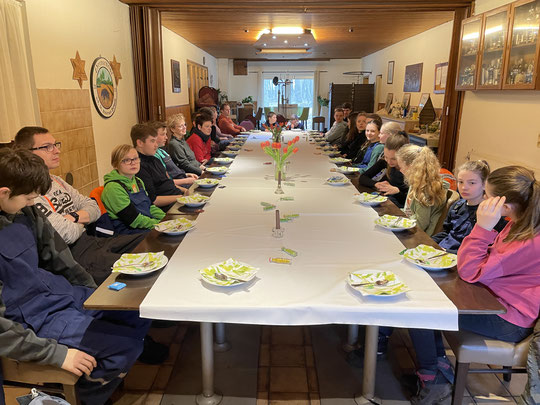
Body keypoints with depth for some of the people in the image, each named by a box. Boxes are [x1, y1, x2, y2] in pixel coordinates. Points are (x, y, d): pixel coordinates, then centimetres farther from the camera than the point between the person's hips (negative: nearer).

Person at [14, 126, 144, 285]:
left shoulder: (57, 181, 14)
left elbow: (94, 208, 12)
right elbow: (69, 234, -22)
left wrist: (74, 217, -10)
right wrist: (83, 221, 1)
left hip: (91, 241, 10)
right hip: (73, 256, -10)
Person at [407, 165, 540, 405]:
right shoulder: (520, 224, -2)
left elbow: (470, 273, -27)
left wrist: (483, 226, -29)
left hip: (510, 322, -9)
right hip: (493, 300, 10)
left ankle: (433, 381, 10)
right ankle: (440, 366, 17)